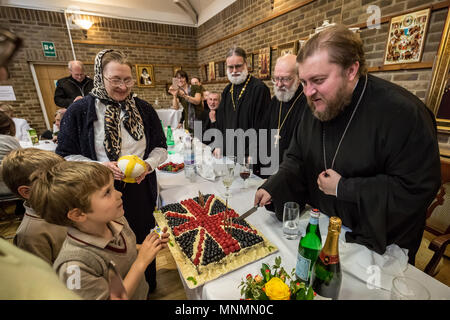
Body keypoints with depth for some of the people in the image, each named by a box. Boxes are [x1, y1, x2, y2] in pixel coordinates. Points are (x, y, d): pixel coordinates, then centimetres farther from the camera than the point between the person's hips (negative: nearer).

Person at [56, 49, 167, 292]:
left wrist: (149, 164, -14)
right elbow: (66, 155, -2)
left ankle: (148, 288, 48)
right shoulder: (79, 111, -5)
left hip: (140, 189, 2)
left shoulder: (143, 109, 2)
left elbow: (160, 146, 6)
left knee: (143, 242, 20)